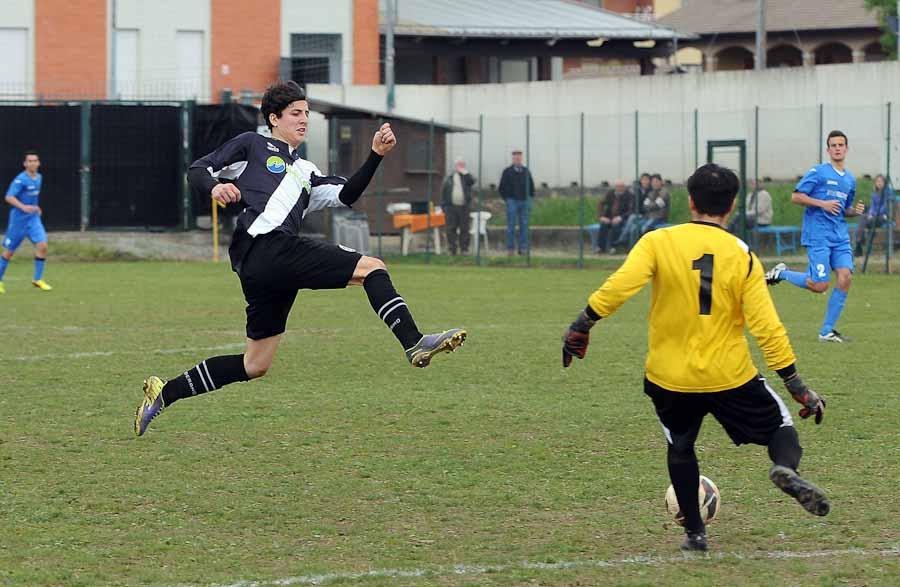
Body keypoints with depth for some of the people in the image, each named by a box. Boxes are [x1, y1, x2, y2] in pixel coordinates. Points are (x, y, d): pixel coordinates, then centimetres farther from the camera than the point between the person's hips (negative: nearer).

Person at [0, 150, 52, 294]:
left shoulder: (39, 178, 6)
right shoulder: (20, 179, -16)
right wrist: (23, 207, -36)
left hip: (33, 219, 5)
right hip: (18, 219, -5)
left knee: (42, 245, -13)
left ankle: (37, 279, -1)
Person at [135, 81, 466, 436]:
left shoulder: (304, 171, 33)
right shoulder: (252, 145, 14)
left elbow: (346, 195, 19)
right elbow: (197, 171, 7)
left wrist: (376, 154, 8)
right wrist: (214, 186, -15)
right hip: (265, 244, -9)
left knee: (255, 364, 10)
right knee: (371, 268, -13)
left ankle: (165, 393, 14)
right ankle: (414, 344, -26)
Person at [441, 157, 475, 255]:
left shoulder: (466, 176, 8)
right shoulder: (449, 178, 10)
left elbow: (472, 181, -16)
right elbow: (443, 192, 9)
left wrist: (464, 172, -12)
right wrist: (444, 206, 2)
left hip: (463, 207, -1)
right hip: (451, 207, 1)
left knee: (464, 229, 0)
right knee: (451, 229, 1)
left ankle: (464, 249, 4)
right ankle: (452, 249, 7)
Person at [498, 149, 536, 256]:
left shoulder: (526, 171, 12)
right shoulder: (507, 172, 3)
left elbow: (531, 187, 18)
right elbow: (502, 188, 4)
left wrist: (530, 199, 8)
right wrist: (507, 199, -3)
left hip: (524, 202, 3)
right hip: (512, 202, -3)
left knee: (524, 226, 3)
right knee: (511, 226, -3)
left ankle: (523, 248, 6)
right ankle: (510, 248, 0)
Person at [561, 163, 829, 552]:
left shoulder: (659, 242, -8)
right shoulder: (743, 257, -6)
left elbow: (619, 286, -22)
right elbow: (767, 327, -9)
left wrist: (581, 326, -11)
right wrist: (796, 385, -3)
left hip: (669, 377, 1)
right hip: (730, 375, -1)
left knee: (680, 448, 24)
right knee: (781, 426, 16)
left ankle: (694, 533, 23)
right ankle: (786, 469, -18)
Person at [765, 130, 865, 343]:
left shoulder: (850, 179, 17)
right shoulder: (818, 172, -3)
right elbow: (795, 197, -6)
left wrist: (855, 210, 5)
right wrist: (822, 203, -16)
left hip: (840, 236, 6)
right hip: (818, 235, -6)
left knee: (845, 277, -11)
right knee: (820, 285, -12)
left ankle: (826, 331, -1)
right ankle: (781, 273, 16)